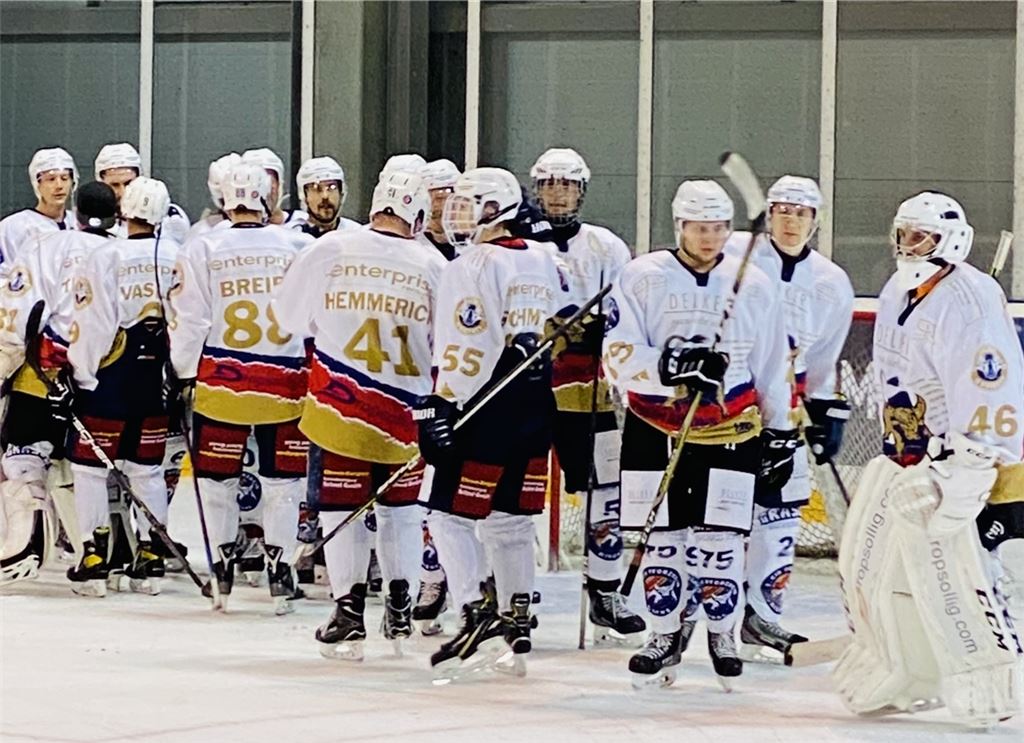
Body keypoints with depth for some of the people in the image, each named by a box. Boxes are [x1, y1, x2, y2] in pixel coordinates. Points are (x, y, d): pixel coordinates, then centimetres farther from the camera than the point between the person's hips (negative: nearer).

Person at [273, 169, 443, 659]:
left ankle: (349, 615, 0)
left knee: (341, 507, 6)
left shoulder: (331, 249, -6)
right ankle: (400, 609, 20)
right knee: (400, 506, 18)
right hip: (404, 411, 1)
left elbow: (288, 314, 6)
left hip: (336, 404, -1)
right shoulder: (433, 265, -4)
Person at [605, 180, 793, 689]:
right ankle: (667, 633, 20)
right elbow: (619, 358, -11)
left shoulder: (753, 285, 4)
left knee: (719, 541, -2)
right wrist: (672, 366, -26)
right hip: (655, 430, 0)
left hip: (730, 432, 0)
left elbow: (772, 366, 11)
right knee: (662, 537, 4)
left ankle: (722, 633, 17)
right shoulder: (641, 278, -4)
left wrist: (781, 432, 11)